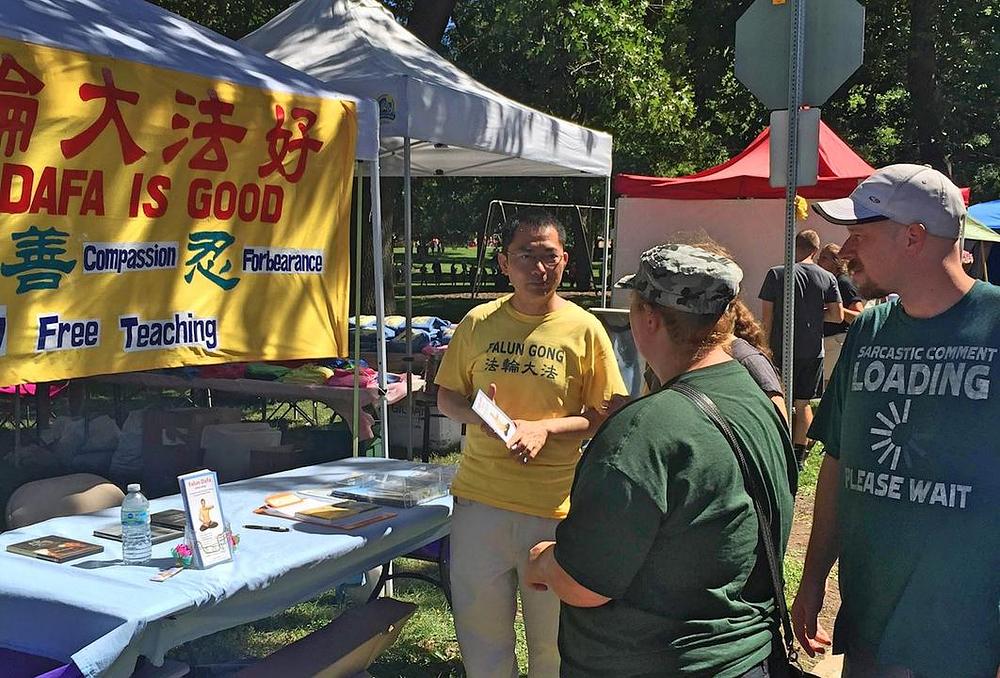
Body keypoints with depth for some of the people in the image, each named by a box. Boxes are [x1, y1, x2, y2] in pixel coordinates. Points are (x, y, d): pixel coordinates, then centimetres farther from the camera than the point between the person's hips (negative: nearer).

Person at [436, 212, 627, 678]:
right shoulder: (478, 323, 2)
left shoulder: (585, 330, -4)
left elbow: (607, 416, -2)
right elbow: (446, 395, 10)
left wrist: (546, 428, -17)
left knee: (552, 637, 11)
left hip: (555, 504, -2)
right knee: (480, 625, 16)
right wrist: (479, 415, -11)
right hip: (480, 497, 3)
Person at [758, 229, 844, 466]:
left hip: (781, 349, -2)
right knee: (803, 403, 11)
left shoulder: (776, 274, -6)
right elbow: (838, 315, -1)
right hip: (812, 351, 2)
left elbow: (767, 317, -6)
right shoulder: (827, 278, 0)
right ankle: (799, 454, 14)